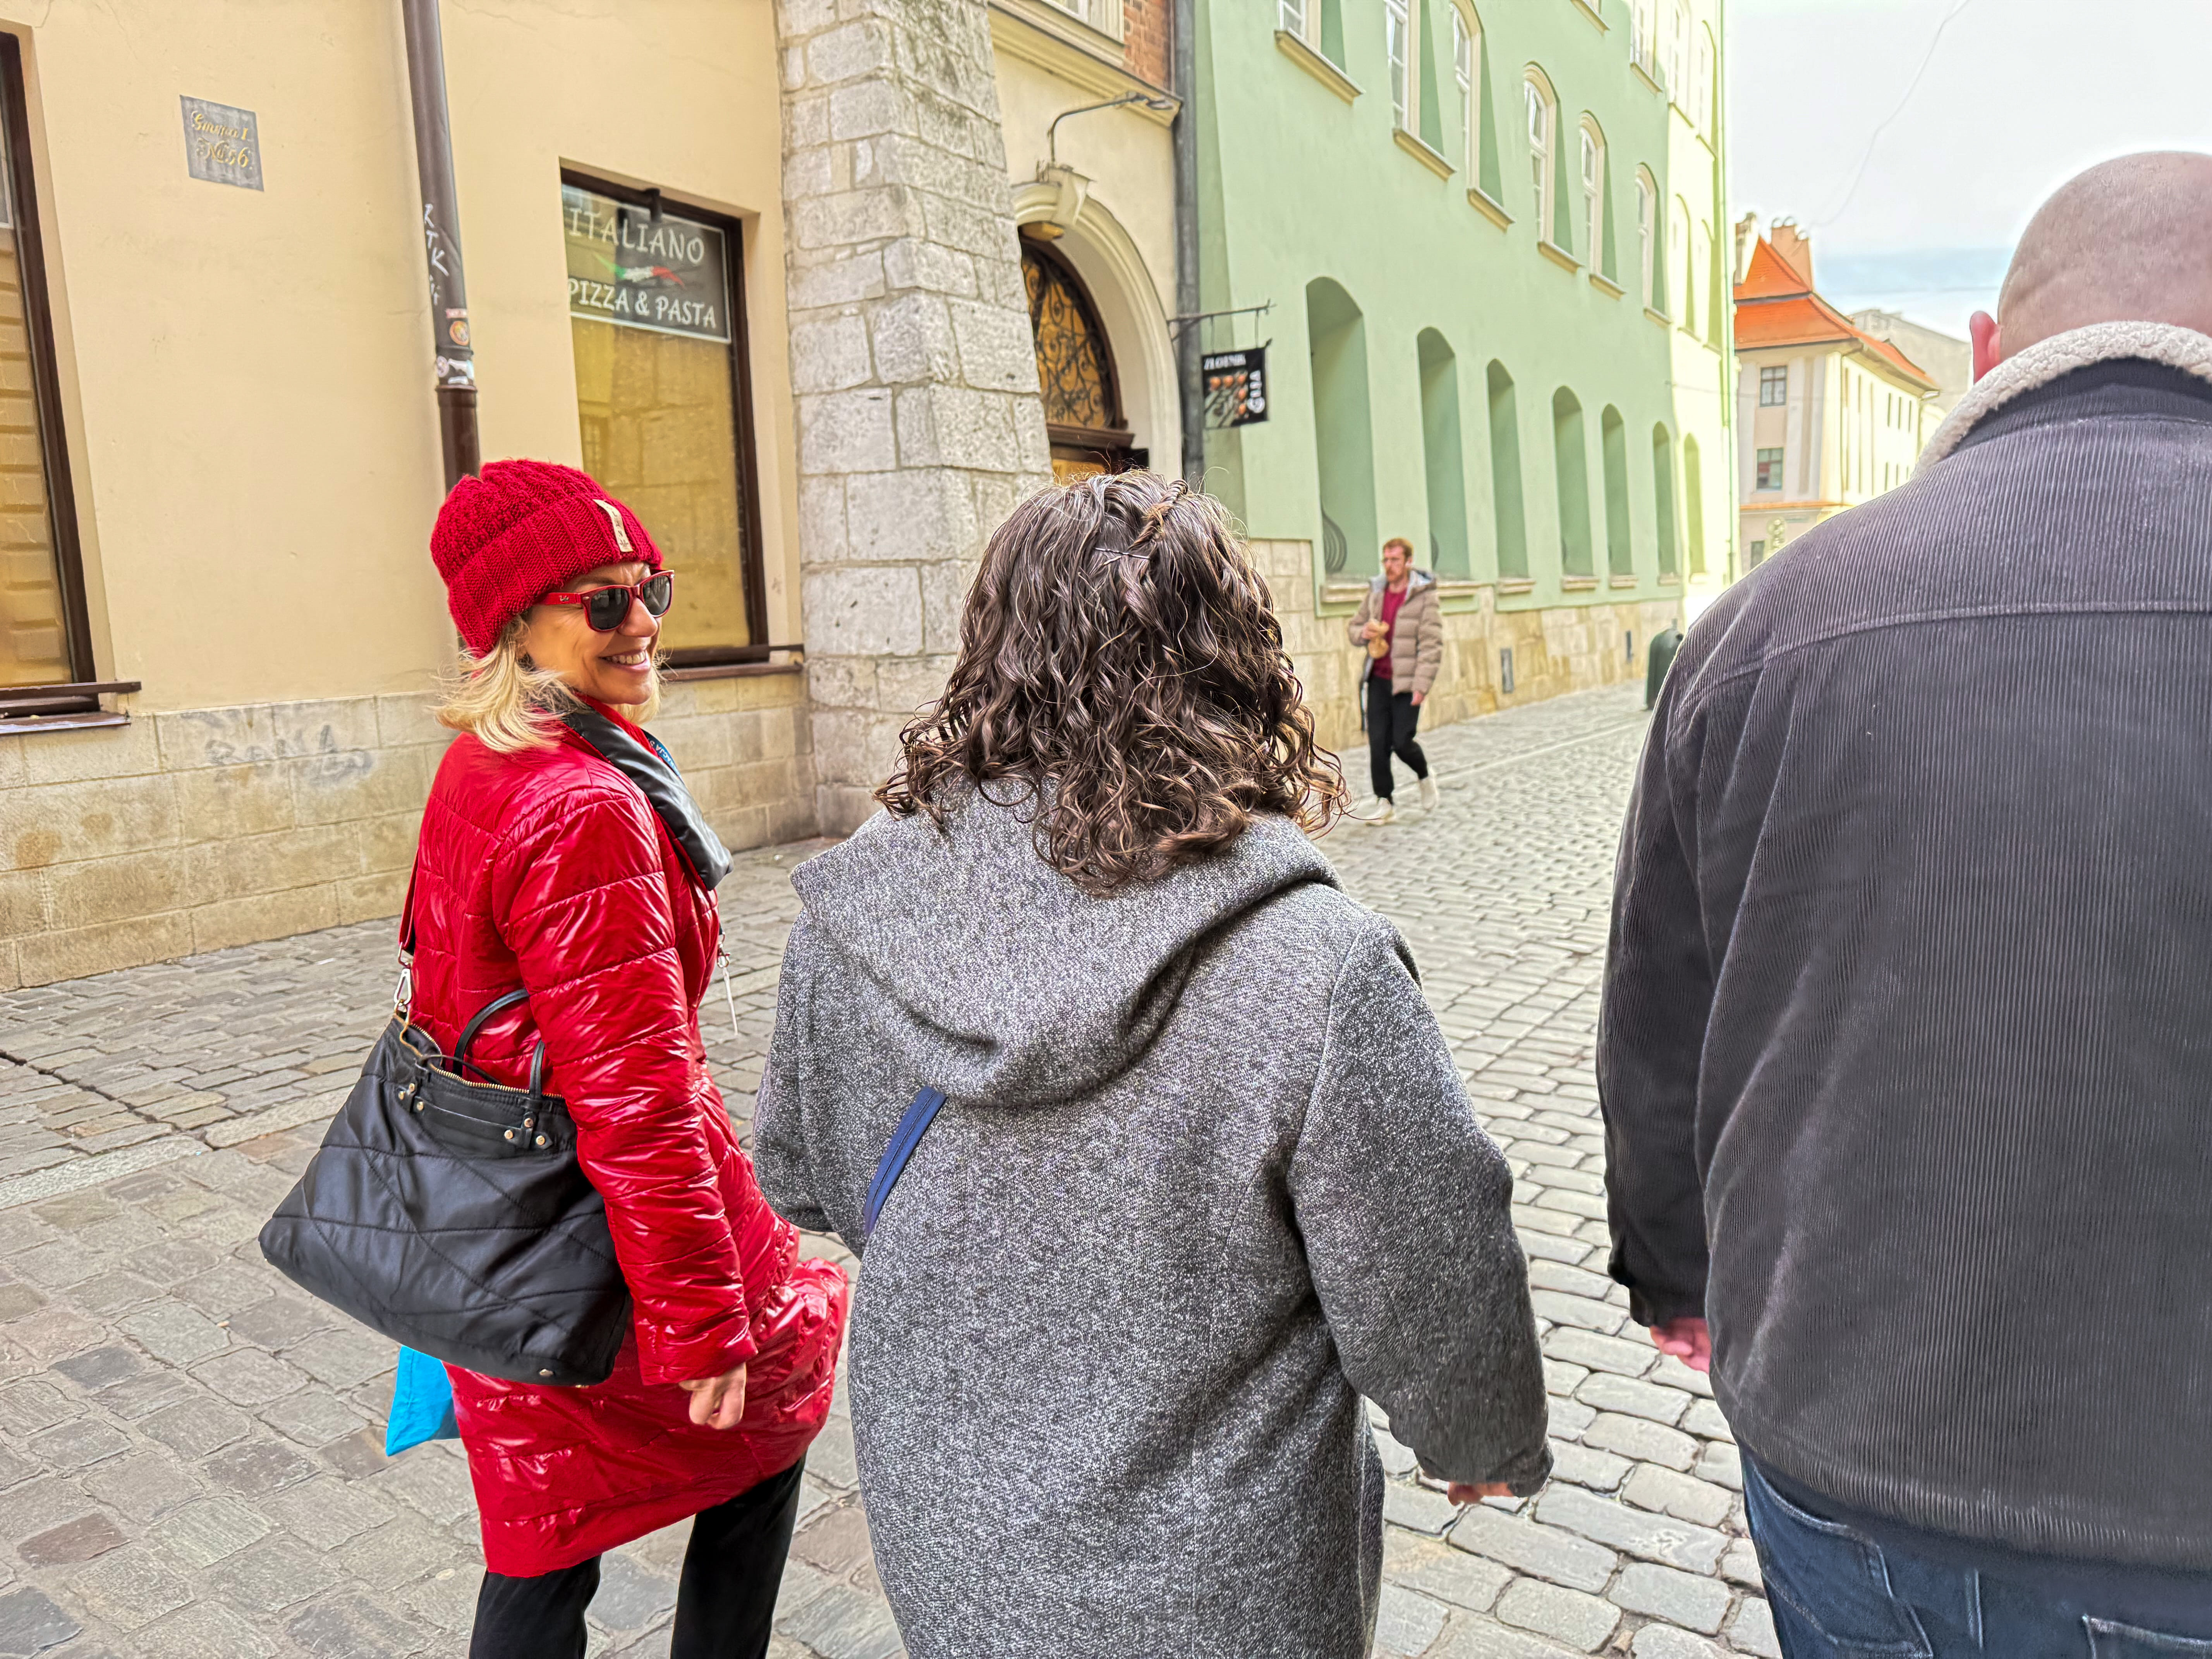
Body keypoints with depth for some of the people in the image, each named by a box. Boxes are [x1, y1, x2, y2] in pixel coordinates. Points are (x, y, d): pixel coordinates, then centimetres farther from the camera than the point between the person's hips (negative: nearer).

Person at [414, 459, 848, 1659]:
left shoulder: (476, 771, 5)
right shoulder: (585, 809, -26)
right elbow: (636, 1099, -26)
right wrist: (702, 1326, -19)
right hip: (603, 1247, -8)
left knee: (543, 1539, 21)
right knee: (764, 1420, 19)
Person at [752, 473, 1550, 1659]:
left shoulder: (843, 929, -17)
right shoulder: (1314, 968, -30)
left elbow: (801, 1180, 1)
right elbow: (1427, 1286, -17)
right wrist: (1489, 1444, 5)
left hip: (942, 1551, 3)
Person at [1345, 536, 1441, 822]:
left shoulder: (1424, 596, -8)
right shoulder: (1376, 593, 8)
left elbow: (1432, 644, -12)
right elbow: (1353, 626, 21)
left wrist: (1422, 685, -18)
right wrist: (1363, 633, -4)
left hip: (1407, 682, -5)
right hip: (1378, 680, 5)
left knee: (1402, 742, -7)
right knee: (1378, 742, -1)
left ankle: (1425, 777, 25)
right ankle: (1384, 802, 9)